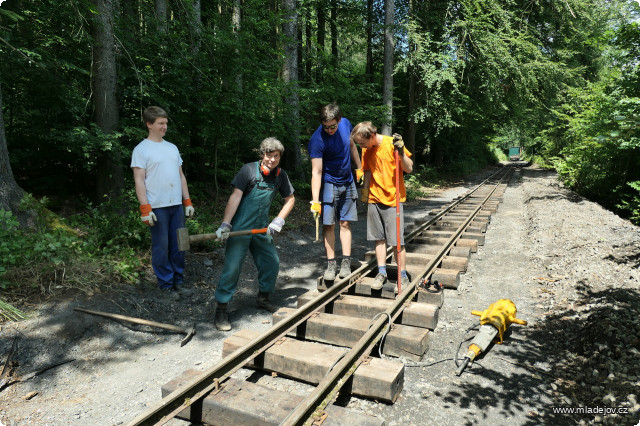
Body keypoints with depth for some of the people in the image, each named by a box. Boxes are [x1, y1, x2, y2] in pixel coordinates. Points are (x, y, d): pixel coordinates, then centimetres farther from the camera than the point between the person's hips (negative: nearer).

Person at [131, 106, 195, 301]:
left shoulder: (172, 148, 16)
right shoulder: (141, 149, -2)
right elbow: (139, 181, -8)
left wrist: (187, 201, 12)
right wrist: (145, 209, -15)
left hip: (177, 205, 6)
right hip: (157, 208, -6)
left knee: (178, 246, 10)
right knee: (161, 248, 1)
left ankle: (177, 282, 21)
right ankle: (165, 285, 14)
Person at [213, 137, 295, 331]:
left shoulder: (280, 175, 4)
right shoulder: (249, 170, -11)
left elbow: (290, 199, 12)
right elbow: (235, 196, -16)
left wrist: (278, 221, 0)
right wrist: (225, 224, -23)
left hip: (261, 229, 6)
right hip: (240, 228, -5)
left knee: (272, 262, 9)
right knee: (232, 266, -7)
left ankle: (263, 299, 31)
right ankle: (221, 310, 4)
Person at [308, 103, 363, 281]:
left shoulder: (346, 124, -6)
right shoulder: (317, 140, -23)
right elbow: (316, 172, -26)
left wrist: (360, 168, 16)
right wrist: (315, 200, -31)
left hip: (347, 183, 5)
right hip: (328, 184, -4)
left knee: (345, 223, 6)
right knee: (328, 225, -3)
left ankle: (346, 262, 12)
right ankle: (331, 264, 7)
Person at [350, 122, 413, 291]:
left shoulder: (392, 144, -12)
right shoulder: (367, 150, 5)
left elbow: (409, 169, -11)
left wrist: (401, 152, -26)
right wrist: (364, 190, 13)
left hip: (393, 199, -5)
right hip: (374, 199, 5)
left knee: (397, 240, -2)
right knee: (379, 238, 9)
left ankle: (403, 276, 10)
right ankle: (382, 273, 20)